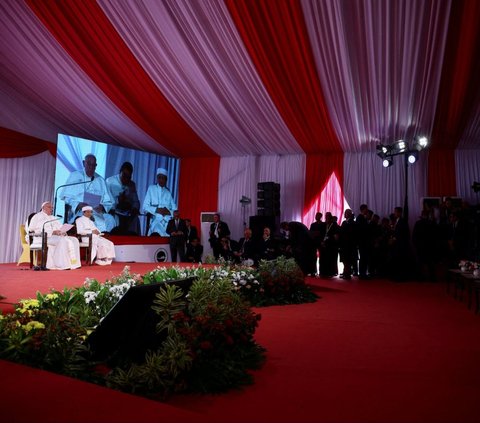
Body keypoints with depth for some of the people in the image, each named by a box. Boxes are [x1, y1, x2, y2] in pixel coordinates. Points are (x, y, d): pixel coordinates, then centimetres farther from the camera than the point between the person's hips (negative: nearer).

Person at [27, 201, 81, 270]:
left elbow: (60, 228, 22)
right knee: (63, 241, -34)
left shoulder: (52, 218, 28)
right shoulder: (38, 216, 4)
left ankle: (73, 263, -24)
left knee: (74, 240, -15)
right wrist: (52, 232, -20)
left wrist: (63, 232, -5)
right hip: (43, 238, -7)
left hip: (56, 237, 7)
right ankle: (61, 265, -35)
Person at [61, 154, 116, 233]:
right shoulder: (74, 176, 13)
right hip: (78, 213, -2)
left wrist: (102, 207, -11)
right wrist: (78, 205, -14)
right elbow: (66, 197, 4)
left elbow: (109, 202, 12)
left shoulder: (101, 180, 19)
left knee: (110, 219, -30)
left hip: (97, 213, 2)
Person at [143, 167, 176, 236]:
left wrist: (169, 212, -6)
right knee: (155, 236, -35)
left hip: (167, 221, 3)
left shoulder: (168, 193, 17)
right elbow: (145, 206, 3)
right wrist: (157, 210, -12)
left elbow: (175, 210, 16)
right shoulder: (151, 188, 11)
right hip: (155, 220, -2)